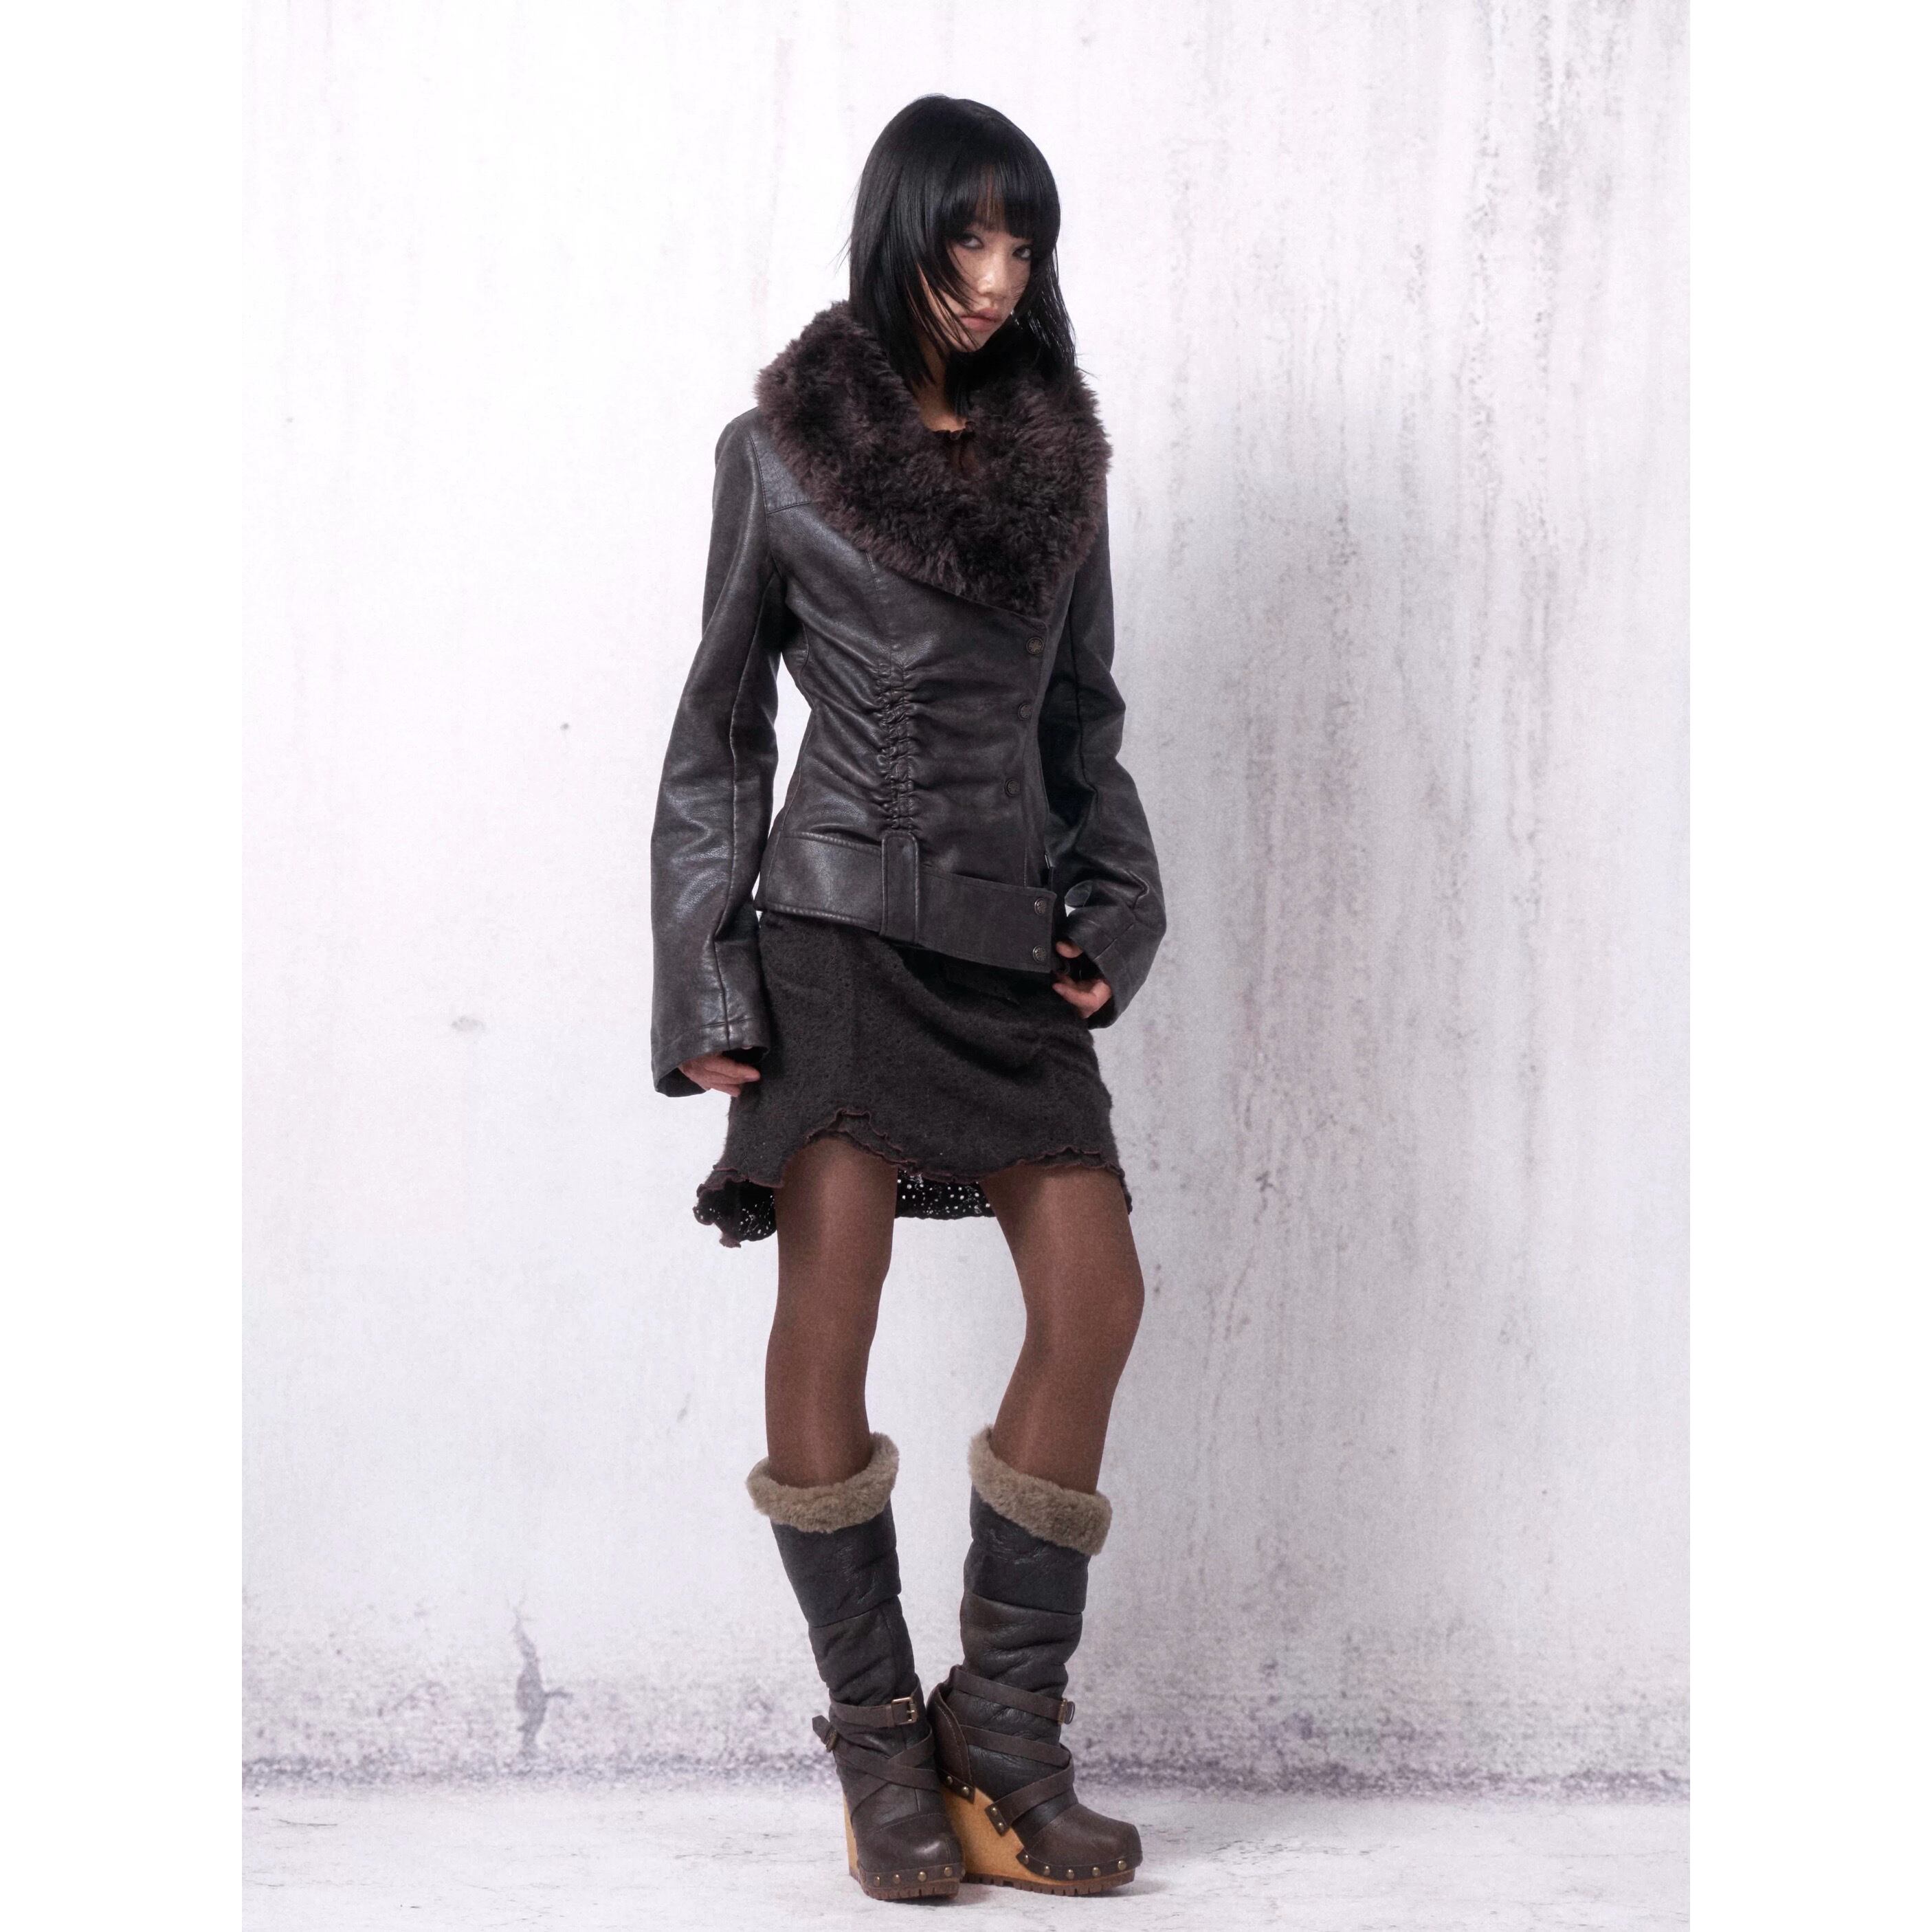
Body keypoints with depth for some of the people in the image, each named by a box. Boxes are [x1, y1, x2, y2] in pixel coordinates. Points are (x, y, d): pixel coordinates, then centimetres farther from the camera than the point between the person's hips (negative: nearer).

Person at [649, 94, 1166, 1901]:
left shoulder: (1059, 448, 14)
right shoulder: (780, 448, 2)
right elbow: (717, 727, 3)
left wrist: (1109, 910, 5)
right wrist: (710, 986, -5)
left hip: (1008, 923, 5)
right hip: (844, 908, -4)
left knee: (1096, 1303, -3)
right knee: (829, 1313, -8)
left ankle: (1003, 1736, 7)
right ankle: (881, 1748, 6)